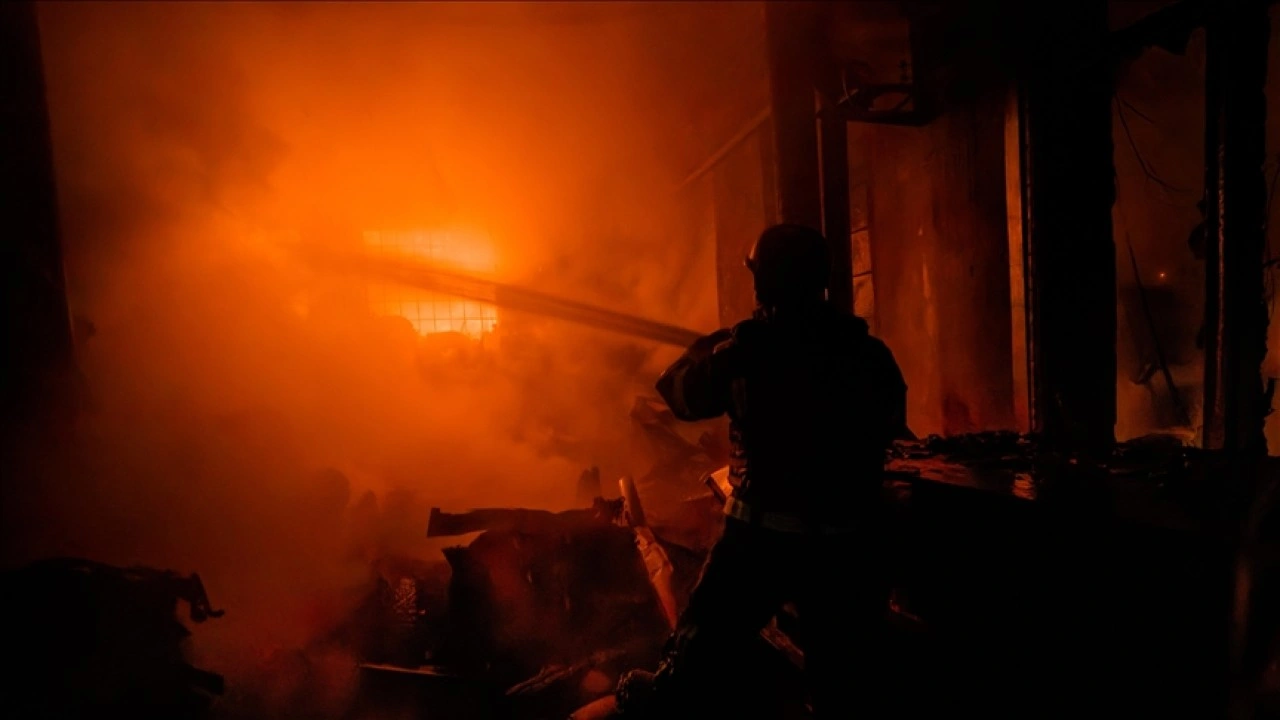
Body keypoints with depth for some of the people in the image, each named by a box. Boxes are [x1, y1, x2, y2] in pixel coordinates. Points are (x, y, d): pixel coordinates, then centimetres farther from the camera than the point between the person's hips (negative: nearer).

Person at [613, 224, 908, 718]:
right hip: (847, 536, 2)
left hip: (763, 527, -2)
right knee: (843, 668, 14)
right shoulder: (868, 351, 0)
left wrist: (716, 349, 19)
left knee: (705, 639, 17)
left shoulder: (749, 345, -8)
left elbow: (685, 397, 5)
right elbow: (889, 426, 15)